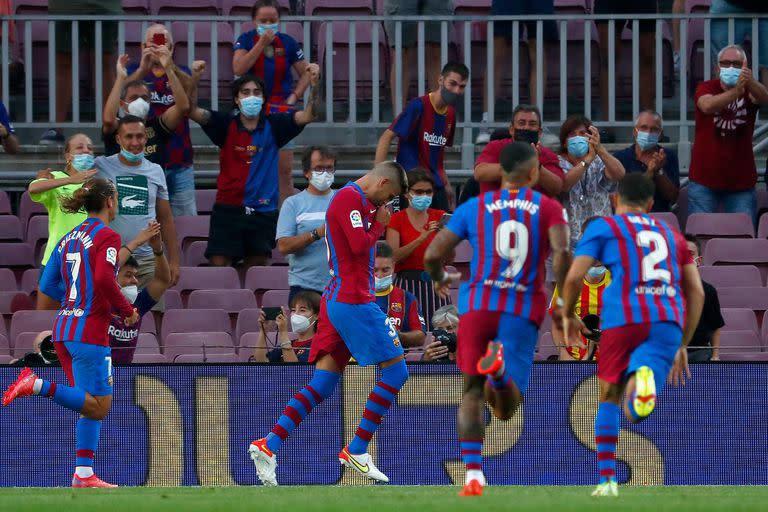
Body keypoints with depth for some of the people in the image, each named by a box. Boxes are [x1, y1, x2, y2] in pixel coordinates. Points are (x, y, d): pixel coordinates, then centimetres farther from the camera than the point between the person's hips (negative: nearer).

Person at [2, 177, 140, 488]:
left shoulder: (69, 239, 15)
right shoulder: (107, 237, -8)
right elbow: (104, 279, -23)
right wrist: (127, 311, -9)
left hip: (64, 328, 9)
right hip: (89, 331, -9)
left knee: (92, 405, 12)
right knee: (98, 406, -7)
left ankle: (83, 474, 7)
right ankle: (37, 386, -18)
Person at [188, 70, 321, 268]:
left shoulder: (273, 126, 5)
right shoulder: (226, 125, 3)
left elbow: (308, 116, -4)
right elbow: (192, 111, -8)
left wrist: (314, 85, -20)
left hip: (263, 212, 1)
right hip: (228, 208, -1)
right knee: (219, 266, -8)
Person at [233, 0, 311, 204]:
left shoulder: (288, 43, 3)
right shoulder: (246, 40, 0)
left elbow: (305, 74, 10)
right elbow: (238, 68, -18)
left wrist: (294, 97, -6)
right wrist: (262, 43, -19)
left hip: (281, 111, 1)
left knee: (284, 168, -3)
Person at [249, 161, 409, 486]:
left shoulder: (353, 198, 20)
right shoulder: (351, 198, -11)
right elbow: (360, 245, -20)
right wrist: (379, 224, -4)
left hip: (335, 300, 10)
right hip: (353, 301, -10)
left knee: (321, 385, 5)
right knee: (395, 371, -3)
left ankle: (269, 445, -7)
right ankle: (356, 451, -2)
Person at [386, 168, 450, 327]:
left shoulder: (439, 217, 11)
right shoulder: (397, 220, 4)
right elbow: (393, 256, -10)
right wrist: (422, 238, -20)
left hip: (435, 285, 2)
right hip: (408, 284, -2)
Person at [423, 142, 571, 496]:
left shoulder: (473, 208, 10)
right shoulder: (548, 208, 7)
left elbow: (432, 255, 6)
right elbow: (561, 252, -12)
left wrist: (439, 278, 27)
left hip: (477, 306, 1)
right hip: (524, 311, -1)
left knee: (473, 390, 14)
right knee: (506, 409, -1)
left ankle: (473, 474, -3)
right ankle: (500, 367, -38)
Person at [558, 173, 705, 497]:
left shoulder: (603, 227, 15)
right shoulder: (672, 236, 29)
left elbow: (574, 278, 4)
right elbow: (697, 293, 23)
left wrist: (567, 315, 22)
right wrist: (682, 346, 29)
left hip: (623, 320, -2)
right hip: (668, 323, 2)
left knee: (609, 398, 22)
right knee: (635, 412, -13)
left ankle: (607, 481, 15)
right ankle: (643, 375, -50)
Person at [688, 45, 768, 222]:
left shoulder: (749, 91, 1)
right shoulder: (706, 88, -3)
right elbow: (707, 106, -26)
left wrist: (749, 82, -46)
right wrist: (736, 91, -44)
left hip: (741, 180, 1)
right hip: (704, 179, -1)